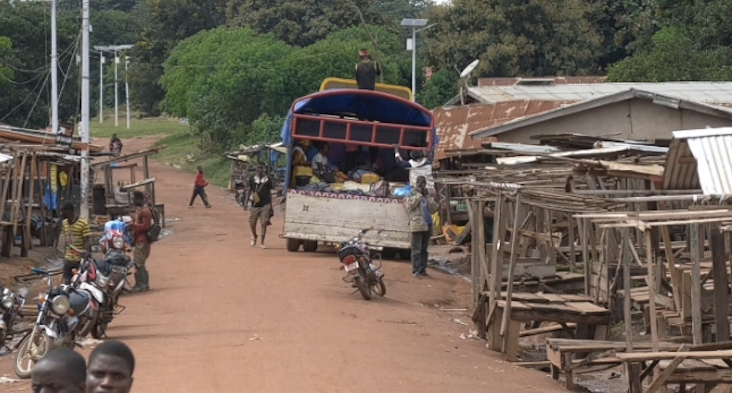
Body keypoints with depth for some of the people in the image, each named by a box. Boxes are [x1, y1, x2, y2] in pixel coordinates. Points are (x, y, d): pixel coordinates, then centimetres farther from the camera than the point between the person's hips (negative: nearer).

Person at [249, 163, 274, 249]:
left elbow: (269, 193, 8)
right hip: (255, 205, 1)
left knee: (264, 223, -6)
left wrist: (271, 205, 6)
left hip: (265, 205, -1)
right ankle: (254, 236, 33)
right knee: (252, 223, 3)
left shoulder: (268, 179, 4)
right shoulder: (252, 179, 5)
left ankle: (262, 242, 2)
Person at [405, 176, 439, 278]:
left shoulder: (427, 195, 19)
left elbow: (433, 209, 7)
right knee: (417, 248, -8)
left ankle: (423, 269, 10)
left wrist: (428, 196, 1)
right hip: (417, 224, -6)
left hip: (427, 225, 6)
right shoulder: (412, 194, 5)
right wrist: (419, 194, -9)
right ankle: (416, 270, -9)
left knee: (424, 249, 7)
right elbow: (411, 205, -15)